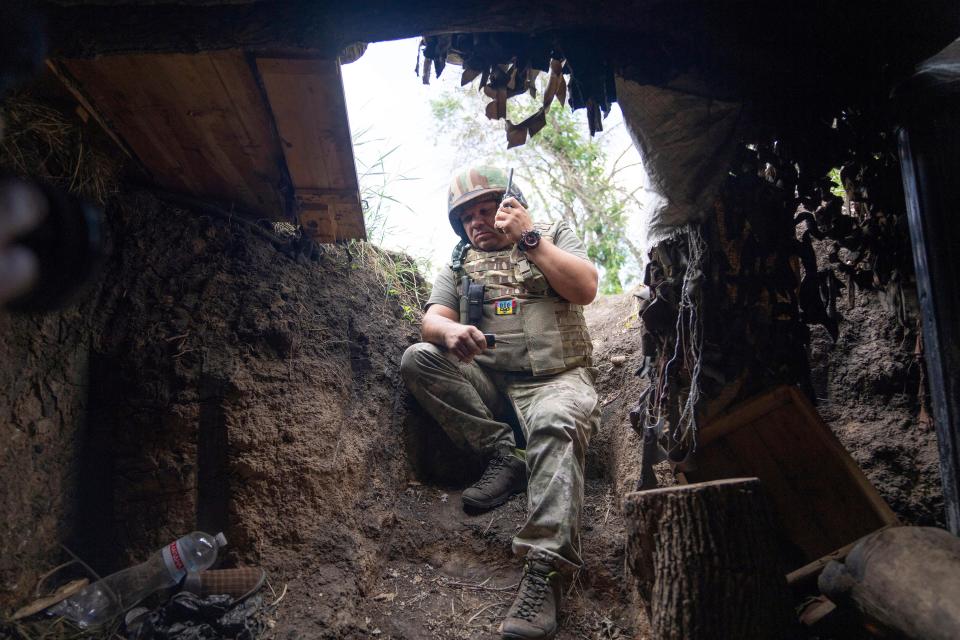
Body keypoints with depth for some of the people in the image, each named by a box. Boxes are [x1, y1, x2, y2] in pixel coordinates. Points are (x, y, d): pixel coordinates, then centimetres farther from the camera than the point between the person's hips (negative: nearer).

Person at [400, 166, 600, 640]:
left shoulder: (555, 236, 14)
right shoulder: (460, 265, 20)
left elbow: (585, 289, -6)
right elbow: (432, 319, 4)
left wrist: (527, 238, -8)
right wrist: (450, 331, -22)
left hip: (558, 378, -3)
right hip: (490, 384, 4)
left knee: (555, 424, -36)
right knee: (417, 359, -19)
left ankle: (545, 571, -39)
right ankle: (505, 455, -18)